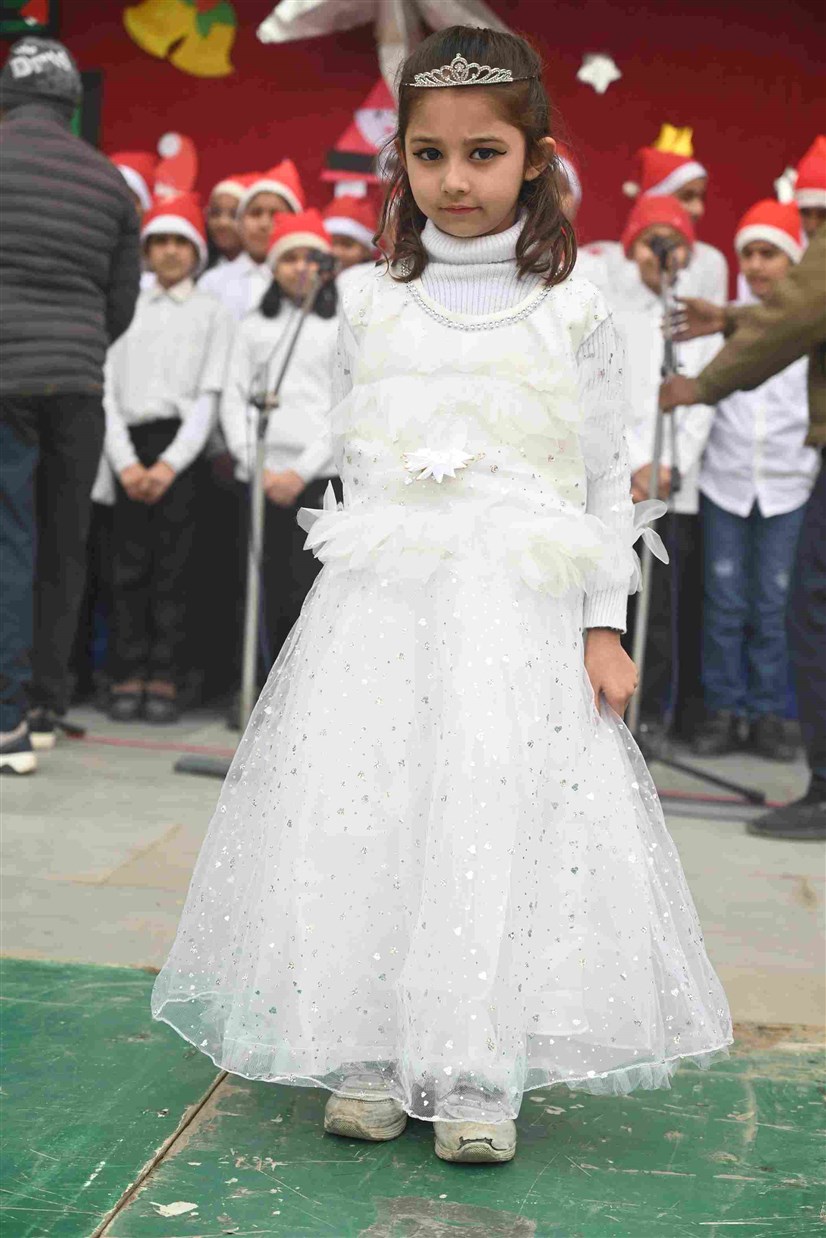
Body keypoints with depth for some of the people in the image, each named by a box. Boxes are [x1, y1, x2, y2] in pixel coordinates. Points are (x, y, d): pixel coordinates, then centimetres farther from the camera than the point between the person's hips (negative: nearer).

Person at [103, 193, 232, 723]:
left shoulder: (213, 312, 11)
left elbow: (210, 396, 2)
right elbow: (107, 390, 7)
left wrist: (170, 463, -9)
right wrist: (125, 461, -7)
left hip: (182, 447, -1)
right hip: (130, 446, 2)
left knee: (173, 569, -4)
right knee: (128, 567, -2)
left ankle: (164, 681, 0)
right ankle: (127, 679, 2)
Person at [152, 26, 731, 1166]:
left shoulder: (572, 313, 3)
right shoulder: (371, 305, 9)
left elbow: (607, 479, 4)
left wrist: (605, 625, -1)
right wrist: (366, 574, 13)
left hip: (519, 615, -2)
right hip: (379, 608, 2)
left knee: (499, 826, -5)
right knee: (357, 818, -1)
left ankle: (478, 1078, 6)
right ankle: (367, 1060, 12)